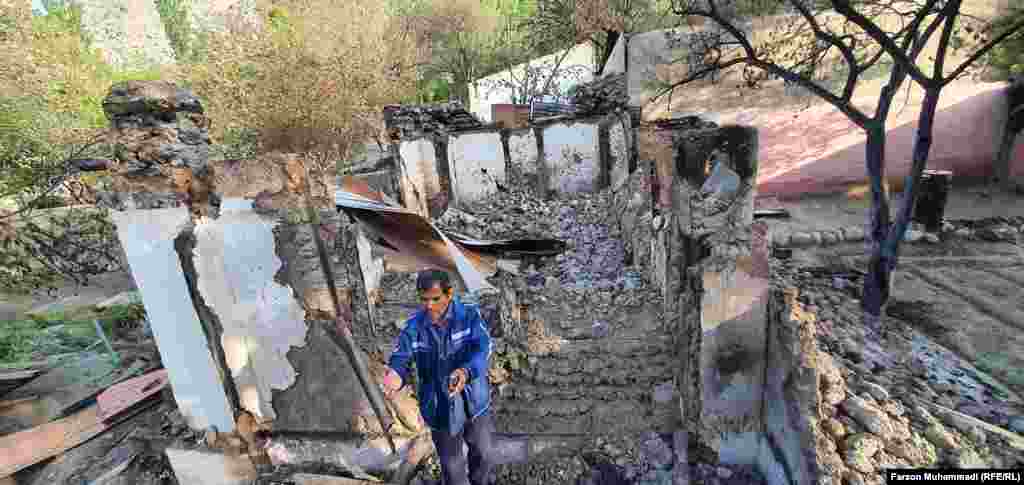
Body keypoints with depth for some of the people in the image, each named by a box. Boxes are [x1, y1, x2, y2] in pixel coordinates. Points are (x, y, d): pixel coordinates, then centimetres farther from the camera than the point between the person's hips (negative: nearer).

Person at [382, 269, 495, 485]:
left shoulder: (470, 315, -18)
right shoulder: (414, 325, -14)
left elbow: (482, 349, -30)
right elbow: (401, 358, -19)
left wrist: (466, 372, -50)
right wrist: (396, 375, -44)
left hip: (474, 402, 1)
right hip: (440, 410, 0)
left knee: (482, 452, 27)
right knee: (451, 465, 18)